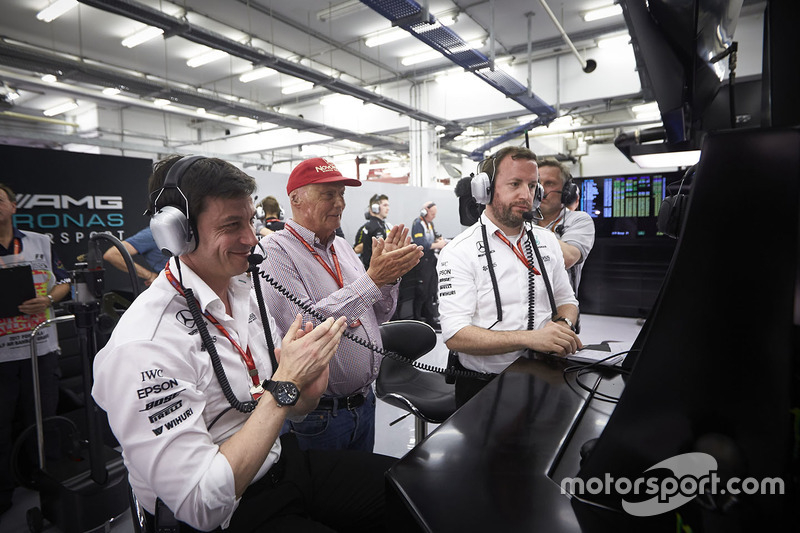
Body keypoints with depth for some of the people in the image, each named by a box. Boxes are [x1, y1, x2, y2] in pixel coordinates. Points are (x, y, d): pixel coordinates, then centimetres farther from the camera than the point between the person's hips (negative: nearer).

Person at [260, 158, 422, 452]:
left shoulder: (341, 246, 8)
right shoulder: (275, 250, -15)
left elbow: (377, 316, 10)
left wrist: (389, 275, -8)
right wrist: (372, 279, -27)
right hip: (319, 414, -7)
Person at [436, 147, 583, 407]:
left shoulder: (547, 241, 9)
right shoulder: (459, 252, -11)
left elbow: (566, 300, 19)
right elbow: (455, 336, -20)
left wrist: (562, 325, -5)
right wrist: (530, 338, -30)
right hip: (483, 387, -5)